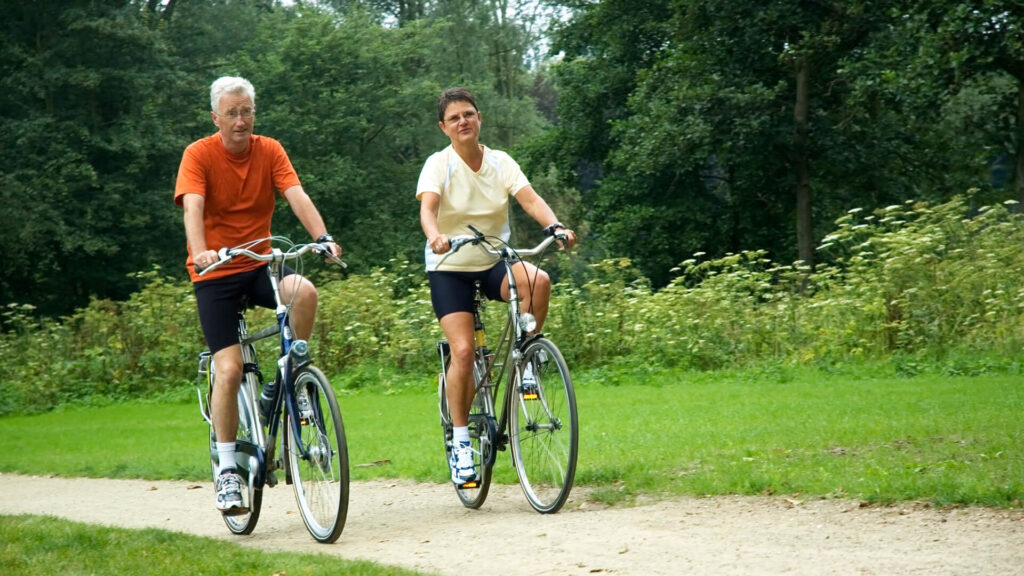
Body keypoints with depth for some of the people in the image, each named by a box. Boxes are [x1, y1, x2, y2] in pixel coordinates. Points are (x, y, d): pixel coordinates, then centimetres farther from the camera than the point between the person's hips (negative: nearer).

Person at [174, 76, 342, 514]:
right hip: (216, 273, -3)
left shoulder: (269, 151, 0)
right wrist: (200, 252, -42)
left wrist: (323, 237, -31)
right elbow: (193, 207, -23)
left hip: (260, 264, 3)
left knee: (304, 292, -30)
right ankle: (227, 471, -1)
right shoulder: (199, 155, -9)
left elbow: (297, 196, -13)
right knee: (229, 370, -13)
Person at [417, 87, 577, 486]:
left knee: (538, 280, -30)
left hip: (494, 263, 2)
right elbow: (427, 207, -25)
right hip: (450, 268, -2)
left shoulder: (500, 162, -1)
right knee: (463, 351, -18)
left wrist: (555, 226, -35)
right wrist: (436, 237, -48)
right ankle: (460, 442, -5)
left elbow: (529, 199, -15)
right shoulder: (438, 165, -9)